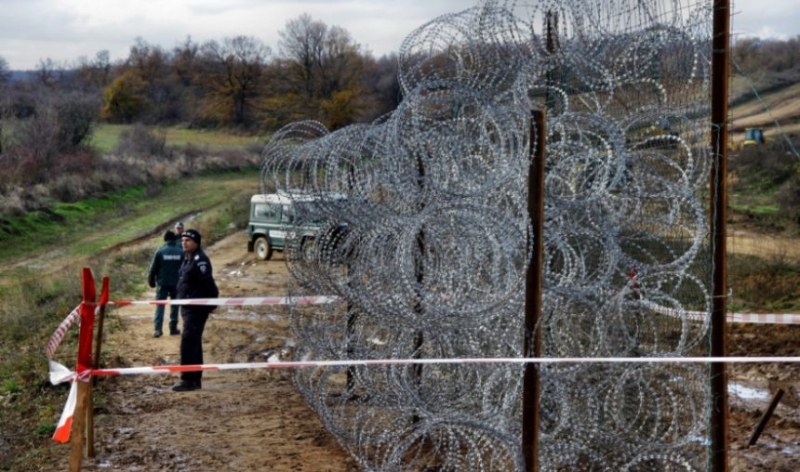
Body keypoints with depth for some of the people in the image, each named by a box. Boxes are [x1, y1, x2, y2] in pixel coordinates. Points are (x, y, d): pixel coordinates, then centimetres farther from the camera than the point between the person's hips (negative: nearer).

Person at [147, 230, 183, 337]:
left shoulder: (160, 251, -6)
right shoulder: (181, 252, -1)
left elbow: (153, 268, -3)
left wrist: (151, 281, 9)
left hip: (162, 283, -1)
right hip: (177, 283, 1)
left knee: (160, 306, 1)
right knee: (174, 306, 13)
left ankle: (157, 329, -9)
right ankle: (173, 328, 14)